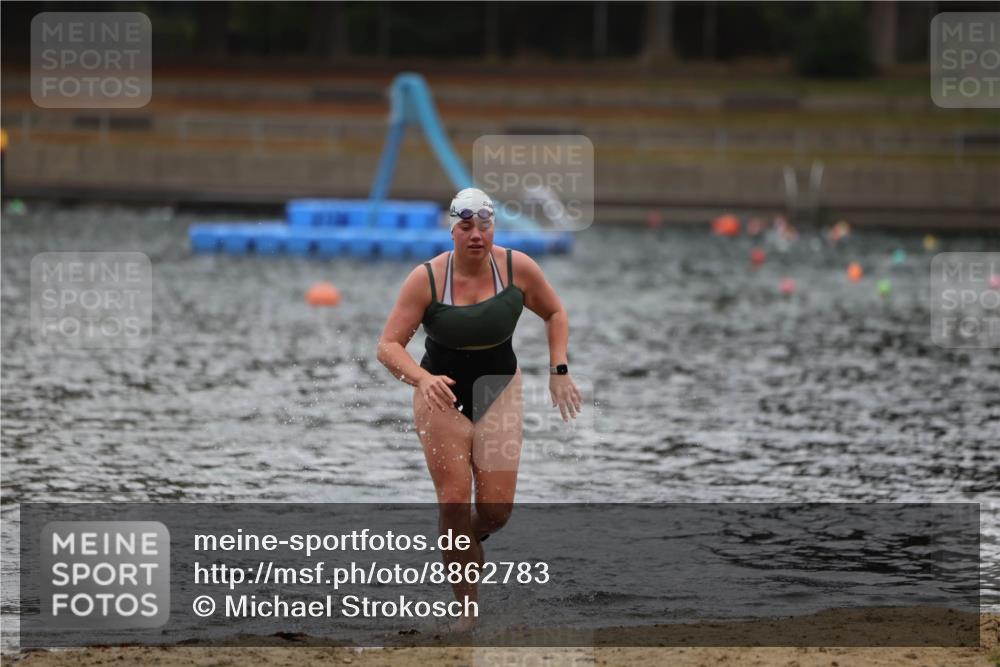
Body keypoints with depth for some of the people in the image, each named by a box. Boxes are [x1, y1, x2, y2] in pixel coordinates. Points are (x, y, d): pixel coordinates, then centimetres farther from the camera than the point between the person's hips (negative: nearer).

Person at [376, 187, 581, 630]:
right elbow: (388, 347, -19)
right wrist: (422, 378, -37)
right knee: (454, 503, -9)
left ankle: (464, 542, 32)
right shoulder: (426, 279, -19)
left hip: (499, 391, 2)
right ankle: (466, 609, 1)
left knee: (496, 510, -4)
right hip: (443, 396, -2)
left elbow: (554, 314, 7)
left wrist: (559, 371, -2)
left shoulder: (517, 268, -12)